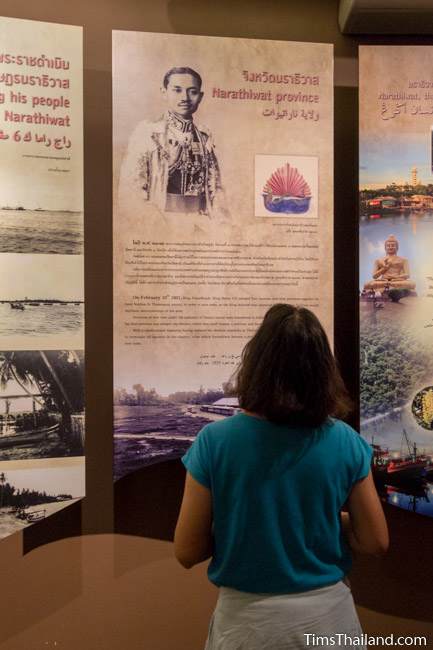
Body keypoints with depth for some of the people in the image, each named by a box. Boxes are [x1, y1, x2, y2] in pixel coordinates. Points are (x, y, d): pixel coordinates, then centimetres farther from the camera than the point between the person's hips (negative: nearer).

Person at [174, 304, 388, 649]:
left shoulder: (215, 441, -18)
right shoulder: (346, 442, -14)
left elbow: (187, 552, -10)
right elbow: (375, 541, -3)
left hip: (249, 619, -1)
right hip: (326, 613, 2)